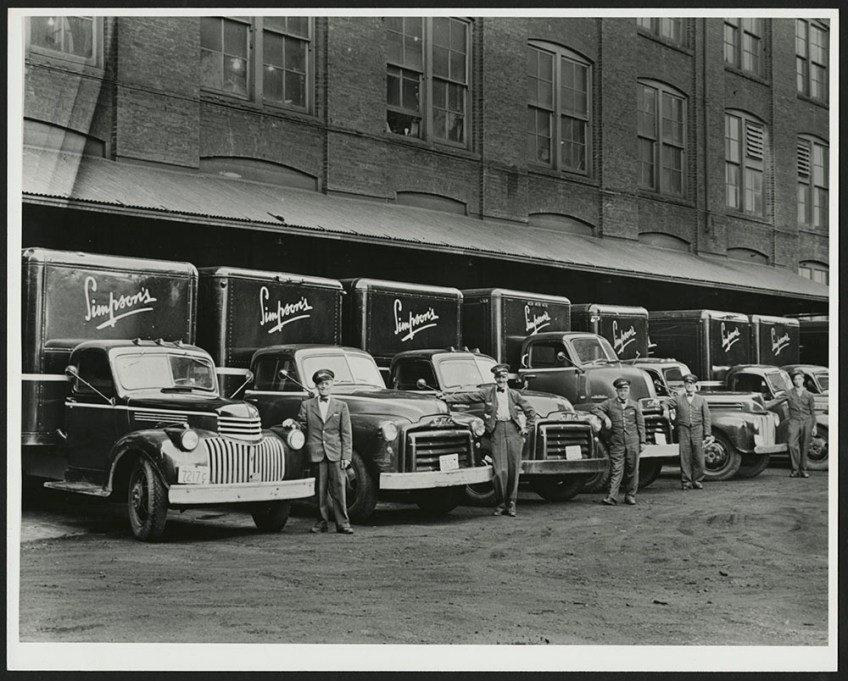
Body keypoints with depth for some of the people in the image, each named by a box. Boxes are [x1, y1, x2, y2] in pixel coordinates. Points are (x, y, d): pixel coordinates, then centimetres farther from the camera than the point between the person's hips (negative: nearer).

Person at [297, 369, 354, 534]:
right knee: (319, 490, 2)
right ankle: (322, 522, 11)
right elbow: (301, 426, 13)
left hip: (335, 454, 0)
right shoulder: (306, 405, 10)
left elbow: (346, 434, 7)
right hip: (315, 454, 0)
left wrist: (346, 456, 0)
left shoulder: (341, 406, 10)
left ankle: (342, 523, 3)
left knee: (339, 489, -2)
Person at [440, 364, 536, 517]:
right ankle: (500, 504, 6)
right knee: (500, 471, -9)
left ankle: (511, 503, 12)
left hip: (513, 431, 2)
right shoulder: (487, 393, 10)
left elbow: (531, 412, 18)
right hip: (497, 431, -2)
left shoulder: (514, 394, 13)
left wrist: (527, 429, 10)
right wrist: (447, 398, 3)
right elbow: (466, 397, 8)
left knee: (513, 471, 0)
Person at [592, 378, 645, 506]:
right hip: (616, 442, -2)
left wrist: (642, 442, 7)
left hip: (633, 442, 2)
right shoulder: (610, 403, 5)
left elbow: (641, 424, 11)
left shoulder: (635, 405, 9)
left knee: (632, 470, 4)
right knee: (616, 470, -7)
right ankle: (611, 497, -11)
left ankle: (630, 496, 14)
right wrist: (605, 418, -11)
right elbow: (595, 410, 3)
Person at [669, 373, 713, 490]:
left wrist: (707, 435, 3)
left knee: (699, 457, -2)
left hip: (697, 429, 0)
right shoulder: (678, 399, 10)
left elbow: (706, 418, 9)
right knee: (684, 457, -3)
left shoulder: (701, 400, 11)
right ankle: (686, 481, 2)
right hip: (683, 429, 0)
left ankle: (698, 481, 8)